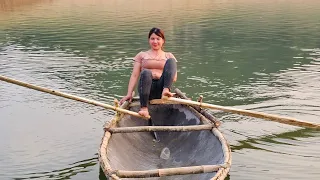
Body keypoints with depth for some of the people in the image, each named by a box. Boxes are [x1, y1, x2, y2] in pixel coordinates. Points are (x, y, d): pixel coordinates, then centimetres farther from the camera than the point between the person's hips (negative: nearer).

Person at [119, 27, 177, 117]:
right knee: (146, 73, -35)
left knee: (171, 61, -18)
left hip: (161, 87, 1)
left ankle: (166, 90, -37)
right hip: (147, 88, -1)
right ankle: (144, 108, -41)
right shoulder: (141, 55, 20)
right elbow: (134, 76, 10)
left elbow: (174, 78, 12)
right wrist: (129, 94, -5)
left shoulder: (169, 56, 22)